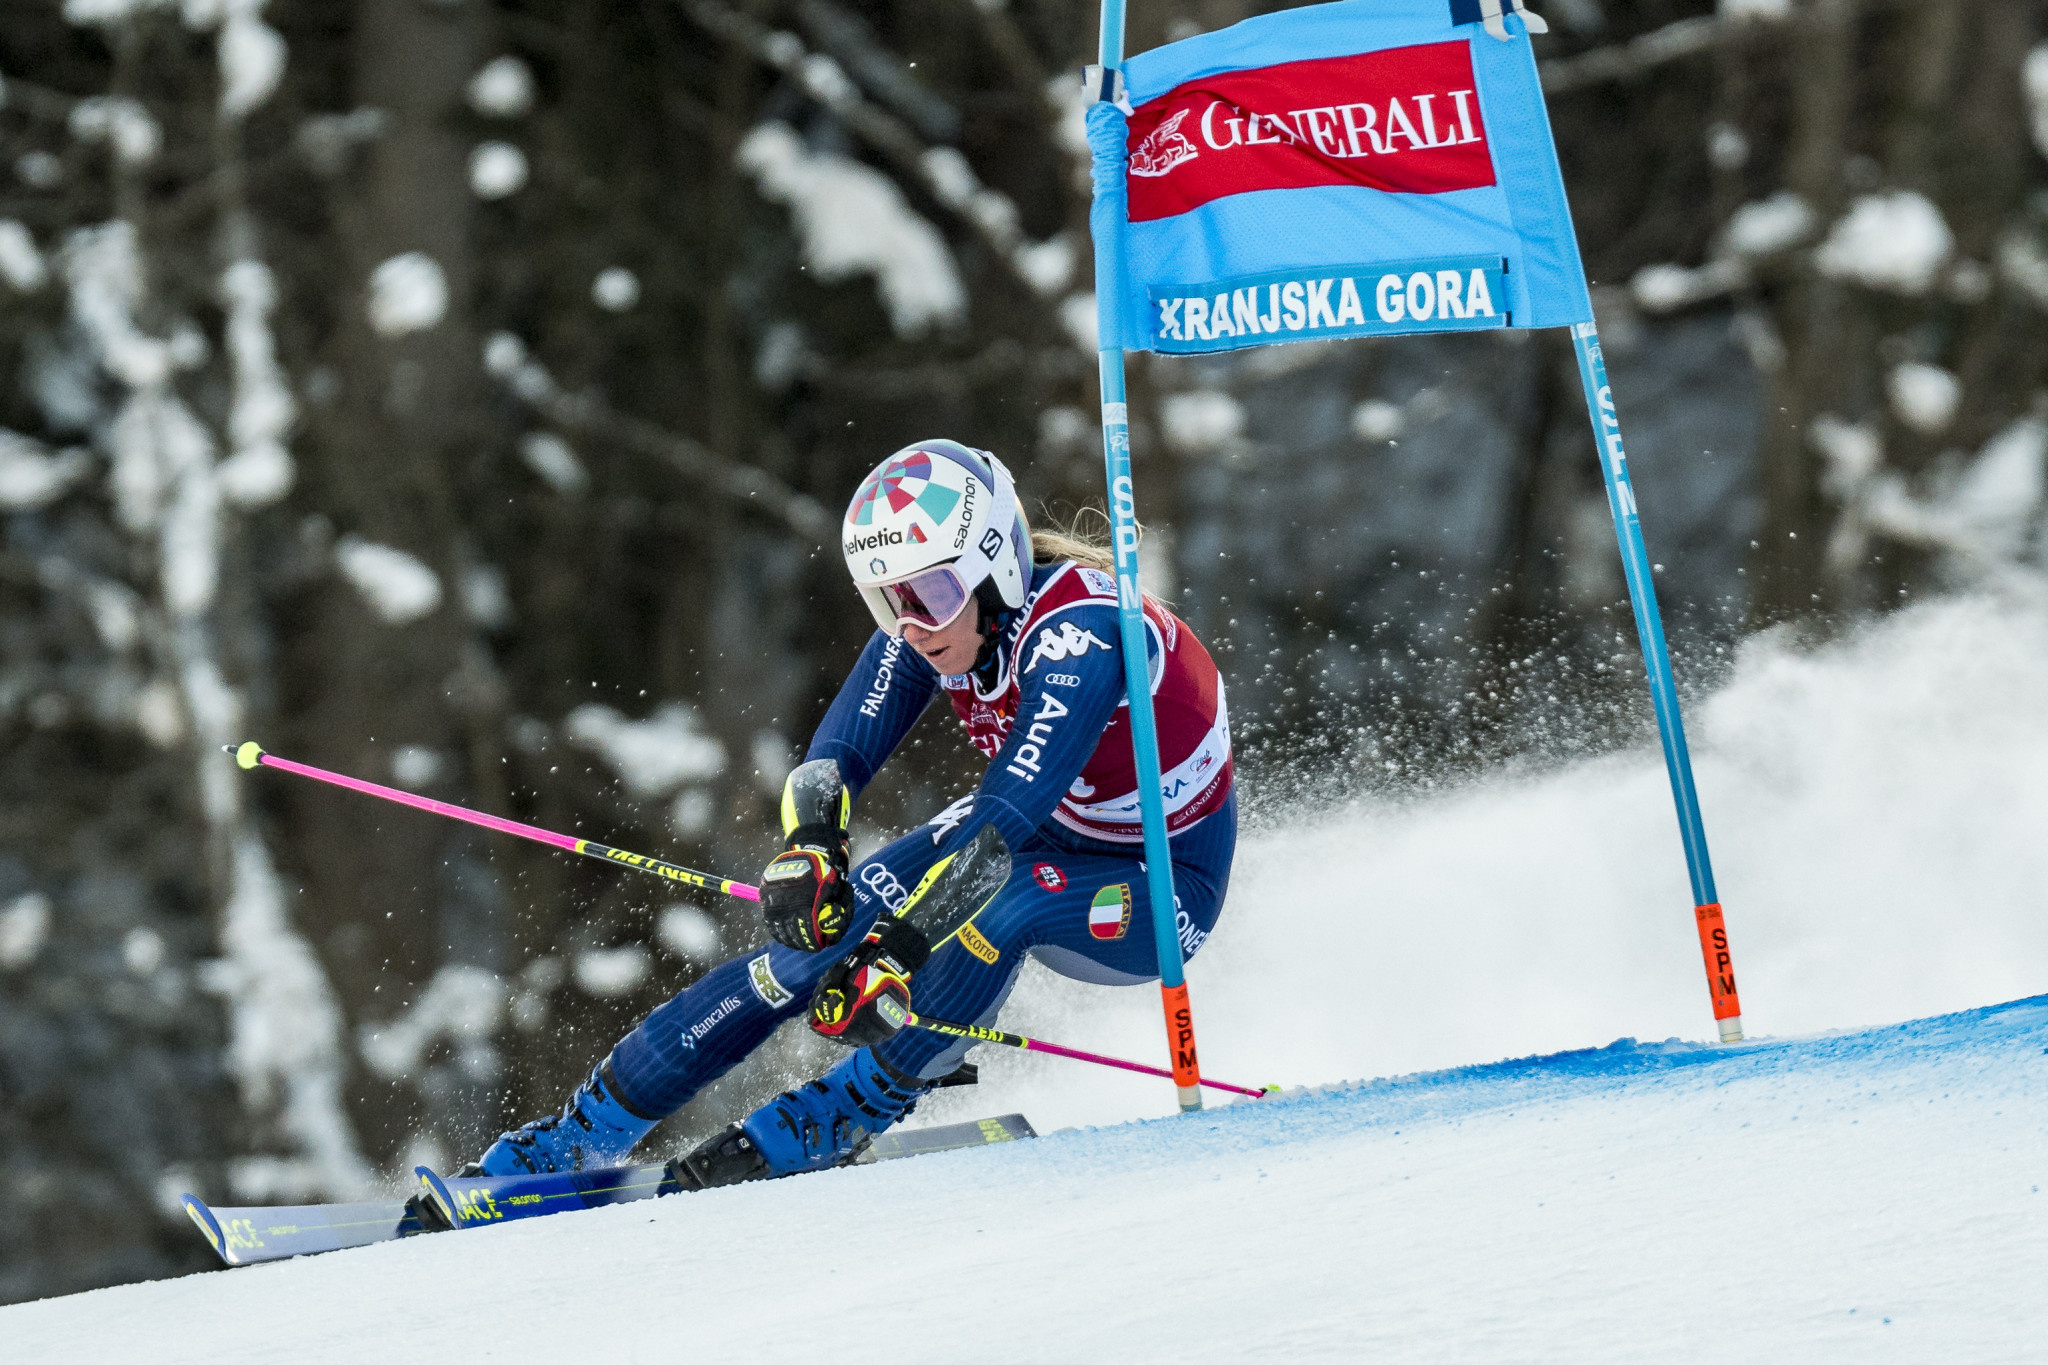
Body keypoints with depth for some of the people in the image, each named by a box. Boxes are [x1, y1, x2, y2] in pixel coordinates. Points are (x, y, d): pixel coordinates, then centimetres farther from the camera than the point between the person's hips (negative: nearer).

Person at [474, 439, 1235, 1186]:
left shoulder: (1078, 631, -33)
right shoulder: (932, 612, -13)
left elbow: (1009, 815, -41)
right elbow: (840, 754, -16)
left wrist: (896, 955, -47)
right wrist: (810, 845, -39)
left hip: (1159, 892, -6)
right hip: (1044, 837, 6)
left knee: (1004, 894, -36)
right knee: (830, 921, -14)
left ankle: (834, 1125, -22)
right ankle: (588, 1129, -8)